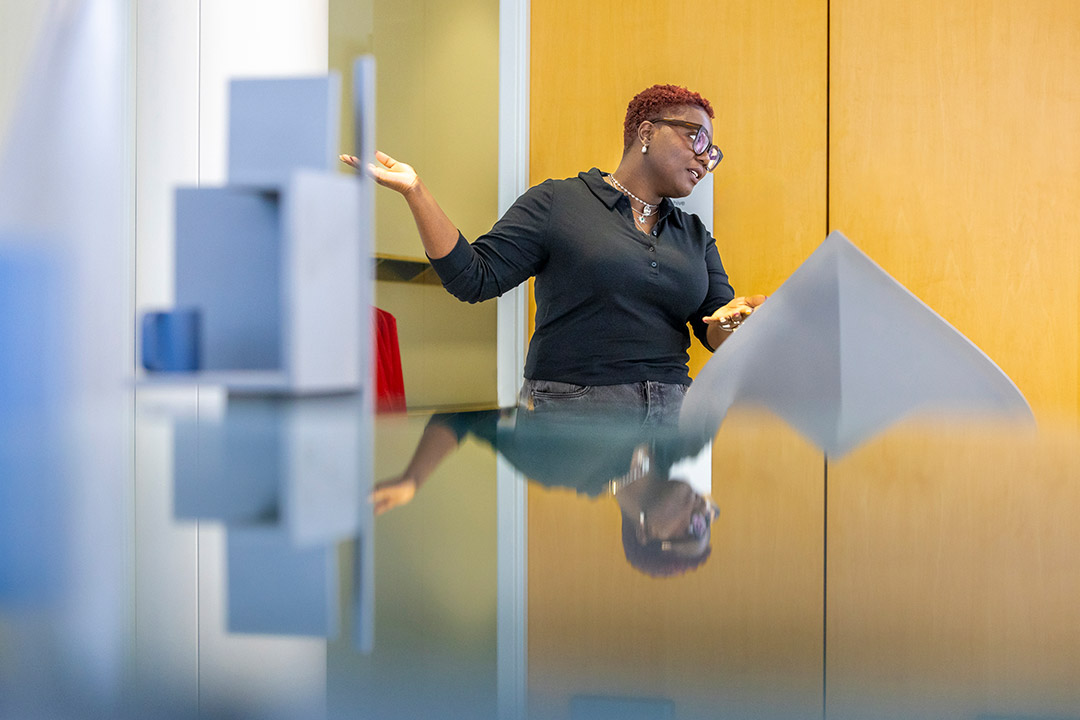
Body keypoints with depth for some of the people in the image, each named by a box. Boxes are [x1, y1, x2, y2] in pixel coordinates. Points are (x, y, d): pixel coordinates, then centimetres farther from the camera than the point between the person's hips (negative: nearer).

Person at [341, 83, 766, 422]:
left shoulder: (694, 234, 18)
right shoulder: (557, 203, 3)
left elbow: (716, 335, 11)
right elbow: (473, 278, -4)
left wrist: (734, 317, -14)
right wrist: (415, 192, -13)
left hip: (671, 415, 5)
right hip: (570, 412, -4)